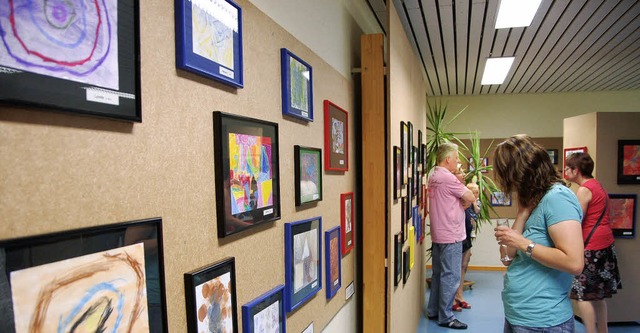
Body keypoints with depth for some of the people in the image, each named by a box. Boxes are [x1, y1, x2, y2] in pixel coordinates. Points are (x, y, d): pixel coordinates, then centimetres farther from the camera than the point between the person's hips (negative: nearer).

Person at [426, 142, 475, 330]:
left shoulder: (434, 176, 12)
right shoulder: (448, 177, -19)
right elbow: (470, 198, -12)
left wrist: (463, 200, 0)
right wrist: (467, 195, 8)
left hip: (438, 235, 10)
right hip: (450, 236, -10)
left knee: (438, 274, 16)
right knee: (450, 277, 0)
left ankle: (433, 311, 26)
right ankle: (446, 317, 9)